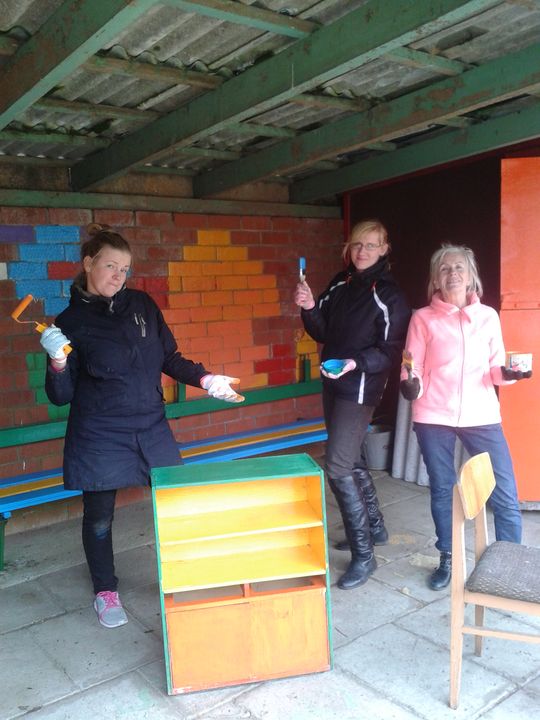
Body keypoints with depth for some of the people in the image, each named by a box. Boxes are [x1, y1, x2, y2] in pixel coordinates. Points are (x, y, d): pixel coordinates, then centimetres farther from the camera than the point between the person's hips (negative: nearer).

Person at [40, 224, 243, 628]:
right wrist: (58, 364, -23)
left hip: (152, 428, 3)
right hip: (99, 438, -2)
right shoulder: (71, 322, -5)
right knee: (99, 516, 10)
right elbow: (61, 396, -4)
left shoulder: (142, 306, 3)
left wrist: (204, 379, -4)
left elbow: (170, 359, 11)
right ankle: (106, 592, 33)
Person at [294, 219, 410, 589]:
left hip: (360, 389, -8)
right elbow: (322, 333, 8)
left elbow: (391, 351, -13)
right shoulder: (340, 284, 8)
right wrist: (310, 308, -10)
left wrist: (355, 363, -28)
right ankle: (374, 527, 38)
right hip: (333, 382, 8)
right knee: (352, 460, 19)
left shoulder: (388, 294, -11)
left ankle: (363, 555, 2)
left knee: (338, 468, -11)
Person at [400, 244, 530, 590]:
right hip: (434, 417, -1)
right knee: (442, 490, 10)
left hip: (481, 415, 1)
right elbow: (412, 369, 1)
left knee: (505, 494, -1)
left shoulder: (488, 316, 6)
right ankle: (447, 560, 29)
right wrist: (410, 386, -20)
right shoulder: (424, 318, 0)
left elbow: (495, 368, 9)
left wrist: (507, 373, -12)